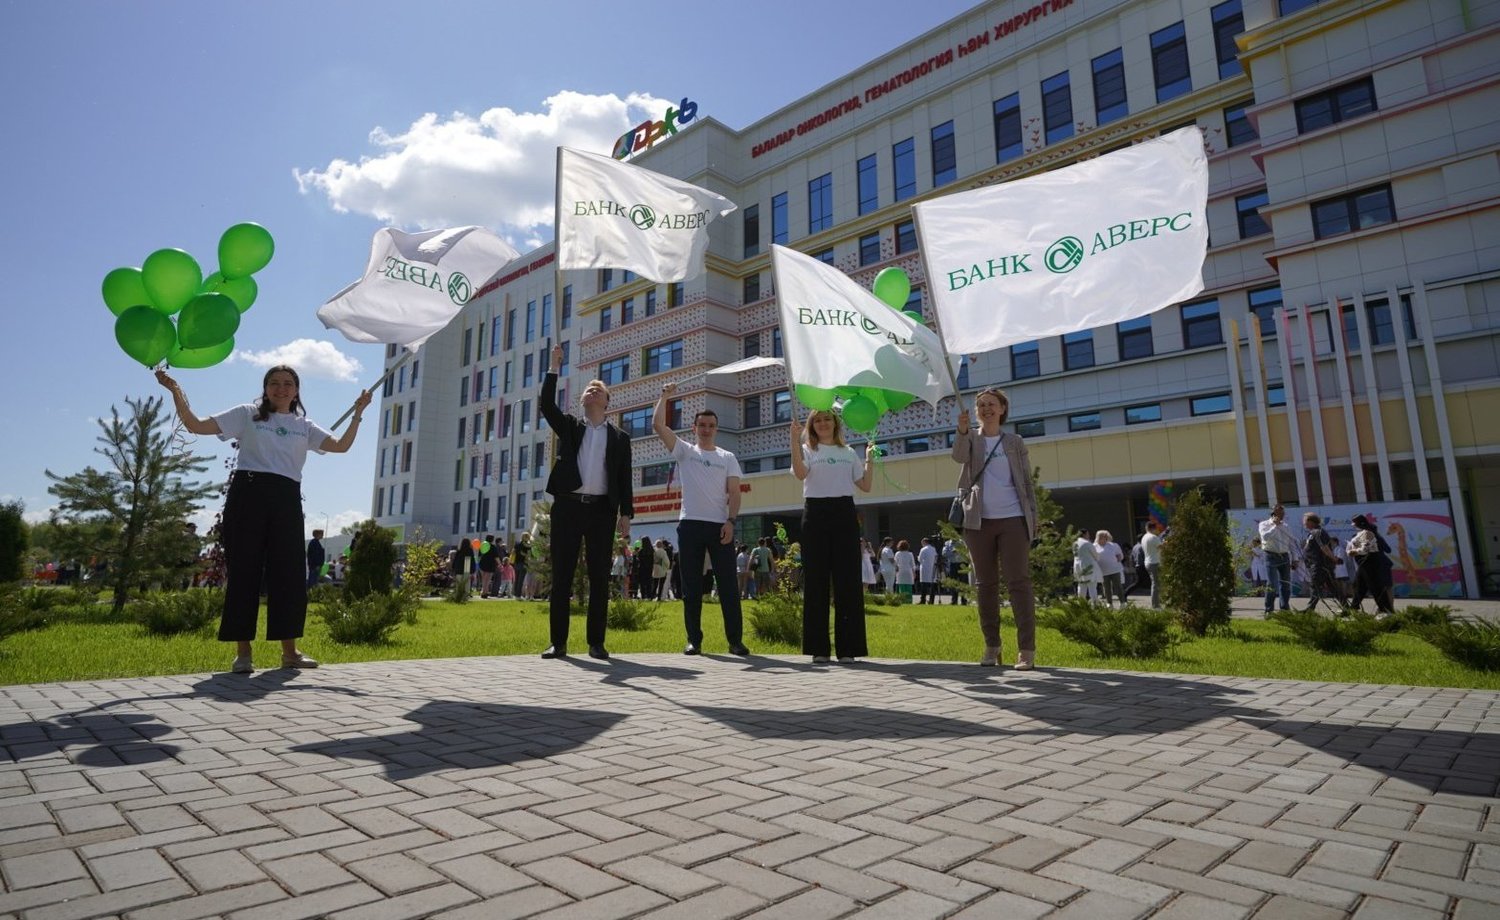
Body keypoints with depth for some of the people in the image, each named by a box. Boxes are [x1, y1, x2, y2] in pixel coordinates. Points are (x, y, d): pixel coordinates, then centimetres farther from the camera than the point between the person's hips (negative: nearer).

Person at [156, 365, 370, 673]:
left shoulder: (304, 425, 19)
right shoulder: (247, 414, 12)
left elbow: (341, 446, 5)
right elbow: (196, 425, 6)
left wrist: (358, 413, -1)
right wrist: (176, 392, -3)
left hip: (286, 500, 2)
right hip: (248, 493, -2)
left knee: (289, 573, 1)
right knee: (244, 571, -2)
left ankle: (290, 650, 9)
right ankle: (242, 652, 5)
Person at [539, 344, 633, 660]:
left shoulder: (619, 437, 13)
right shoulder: (569, 426, 15)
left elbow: (625, 478, 7)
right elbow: (546, 405, -3)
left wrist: (626, 513, -2)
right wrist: (554, 368, -7)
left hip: (602, 509, 0)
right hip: (568, 506, 0)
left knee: (600, 578, 0)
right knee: (561, 576, 1)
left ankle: (596, 642, 7)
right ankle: (558, 642, 6)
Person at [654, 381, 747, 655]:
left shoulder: (727, 458, 11)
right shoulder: (684, 451, 9)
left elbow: (734, 493, 4)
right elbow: (657, 425, -1)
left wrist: (731, 521, -8)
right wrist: (664, 396, 0)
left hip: (720, 525, 0)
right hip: (690, 524, 0)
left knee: (728, 584, 0)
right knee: (691, 585, 3)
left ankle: (735, 640, 5)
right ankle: (693, 640, 11)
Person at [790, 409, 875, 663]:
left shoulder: (849, 452, 19)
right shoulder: (807, 450, 10)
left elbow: (866, 485, 13)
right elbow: (801, 474, -13)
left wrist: (870, 458, 7)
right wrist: (795, 440, -19)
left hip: (844, 513, 2)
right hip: (815, 512, -2)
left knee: (847, 580, -2)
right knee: (816, 580, -2)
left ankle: (848, 648, 5)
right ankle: (818, 648, 4)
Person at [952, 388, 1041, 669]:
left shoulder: (1015, 442, 10)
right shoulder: (971, 438, 10)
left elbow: (1026, 482, 10)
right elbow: (959, 457, -13)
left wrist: (1033, 518, 0)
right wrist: (962, 431, -32)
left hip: (1013, 519, -1)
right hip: (979, 521, 1)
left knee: (1019, 582, -6)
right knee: (985, 584, 5)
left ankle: (1027, 649, -5)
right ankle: (992, 646, 13)